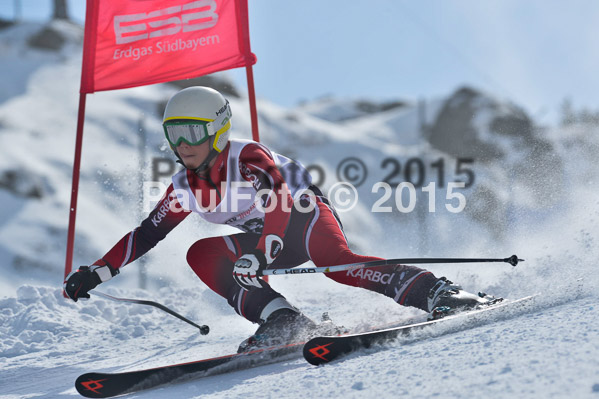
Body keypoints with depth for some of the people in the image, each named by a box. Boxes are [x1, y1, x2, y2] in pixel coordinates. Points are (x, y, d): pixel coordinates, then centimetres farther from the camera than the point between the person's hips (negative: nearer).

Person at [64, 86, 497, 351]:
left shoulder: (248, 158, -20)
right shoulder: (186, 188, 2)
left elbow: (279, 203, -36)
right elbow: (147, 233, 9)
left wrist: (258, 255, -52)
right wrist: (98, 272, 1)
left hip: (308, 213, -8)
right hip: (272, 242, 8)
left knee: (335, 260, -38)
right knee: (201, 254, -13)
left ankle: (436, 292, -42)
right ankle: (284, 321, -28)